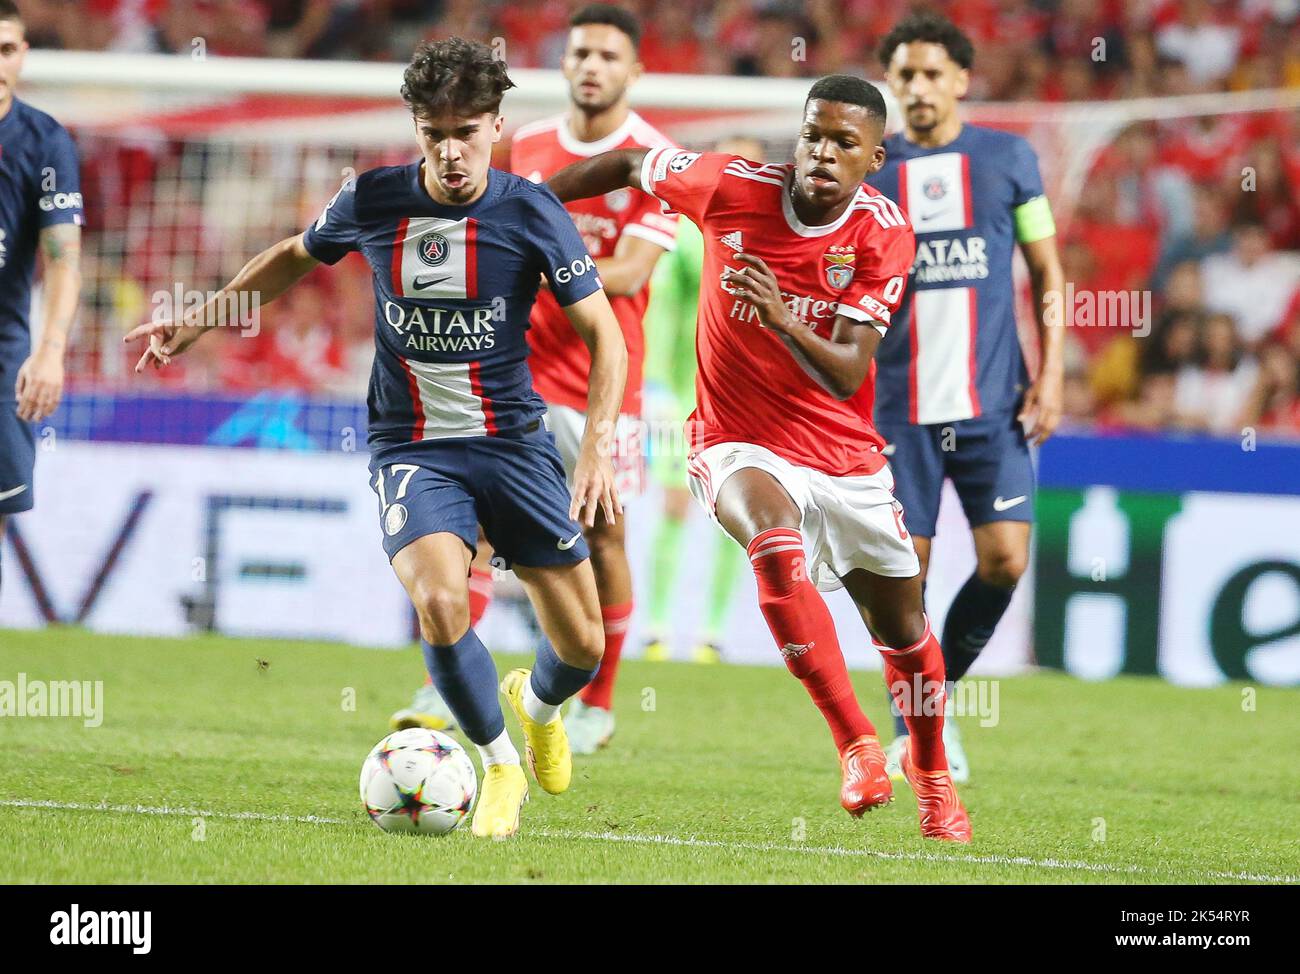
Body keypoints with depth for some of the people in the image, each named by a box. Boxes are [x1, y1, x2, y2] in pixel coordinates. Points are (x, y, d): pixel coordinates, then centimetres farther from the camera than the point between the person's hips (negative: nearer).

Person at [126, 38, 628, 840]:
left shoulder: (532, 212, -10)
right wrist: (200, 322, 15)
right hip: (411, 447, 0)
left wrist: (597, 448, -19)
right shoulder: (372, 201, -5)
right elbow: (294, 258, 17)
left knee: (584, 646, 0)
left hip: (513, 441, 0)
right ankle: (500, 767, -2)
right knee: (440, 602, -28)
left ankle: (537, 706, 40)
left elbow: (605, 334, -7)